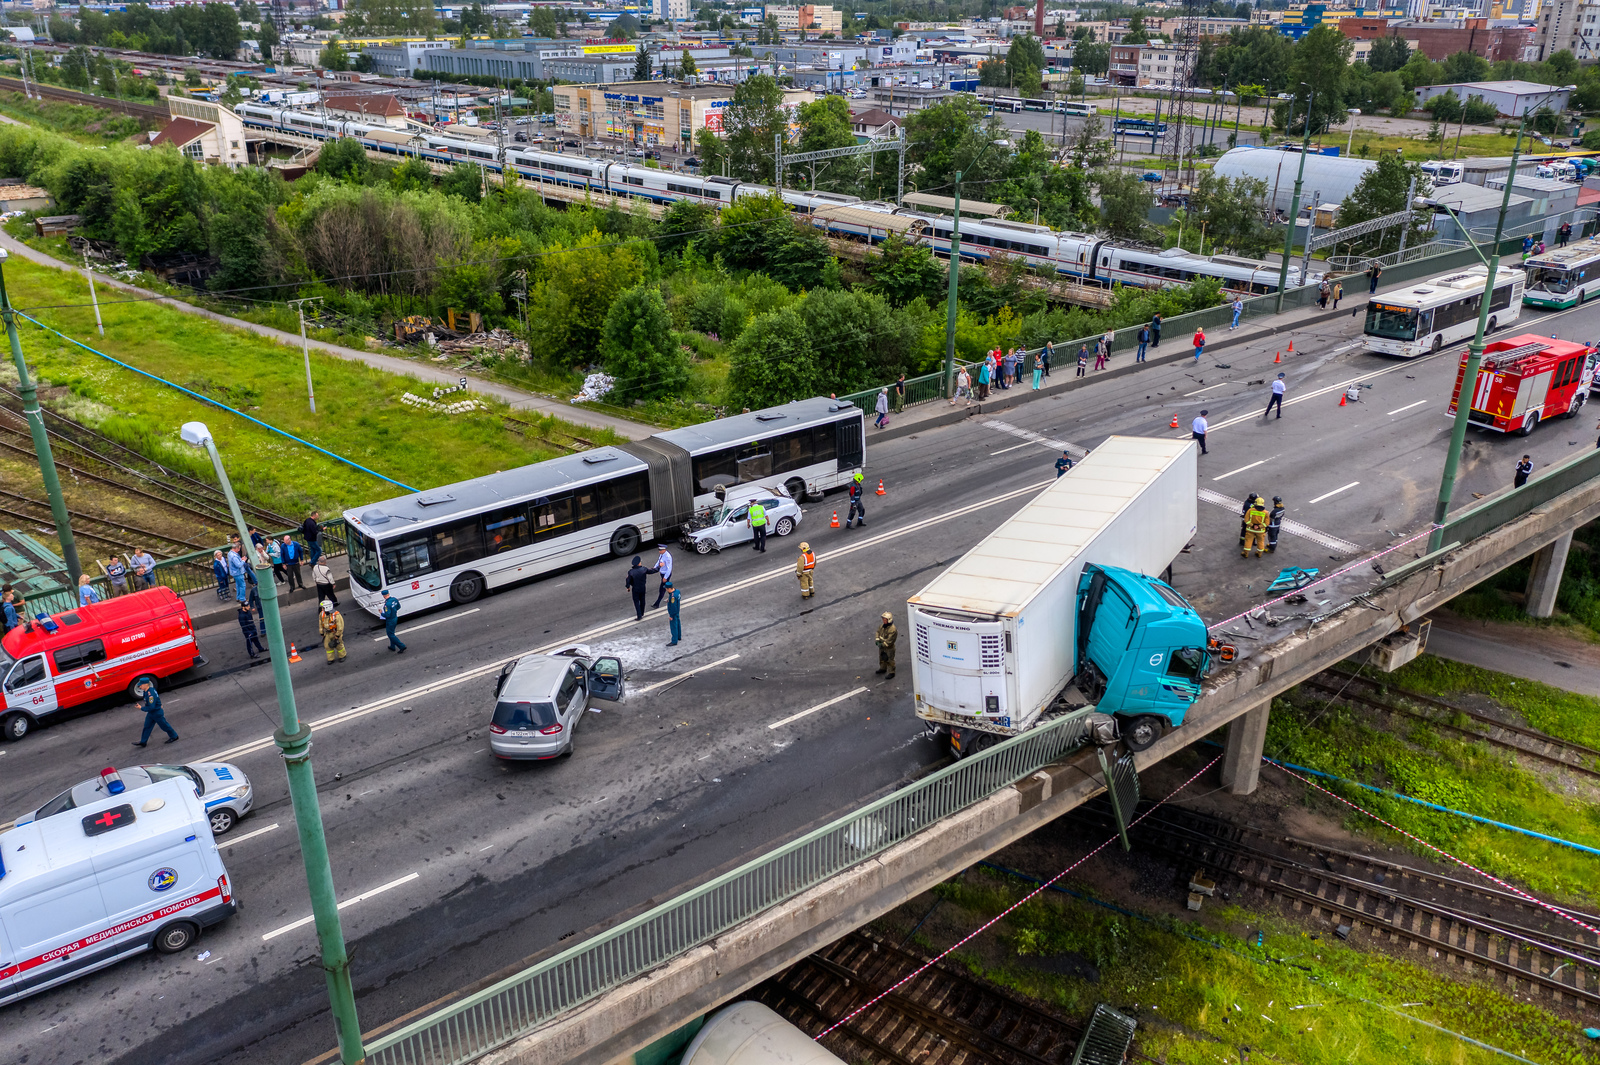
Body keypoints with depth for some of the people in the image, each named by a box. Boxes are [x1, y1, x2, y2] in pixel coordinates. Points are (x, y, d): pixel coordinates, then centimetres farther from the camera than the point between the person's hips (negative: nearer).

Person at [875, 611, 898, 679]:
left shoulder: (892, 629, -29)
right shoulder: (882, 626, -3)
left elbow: (889, 640, -28)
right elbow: (878, 632, 9)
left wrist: (883, 645, -25)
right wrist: (877, 640, -6)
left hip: (889, 648, -8)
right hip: (882, 646, 8)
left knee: (890, 660, 5)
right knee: (882, 658, 26)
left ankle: (891, 673, 18)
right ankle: (883, 669, 47)